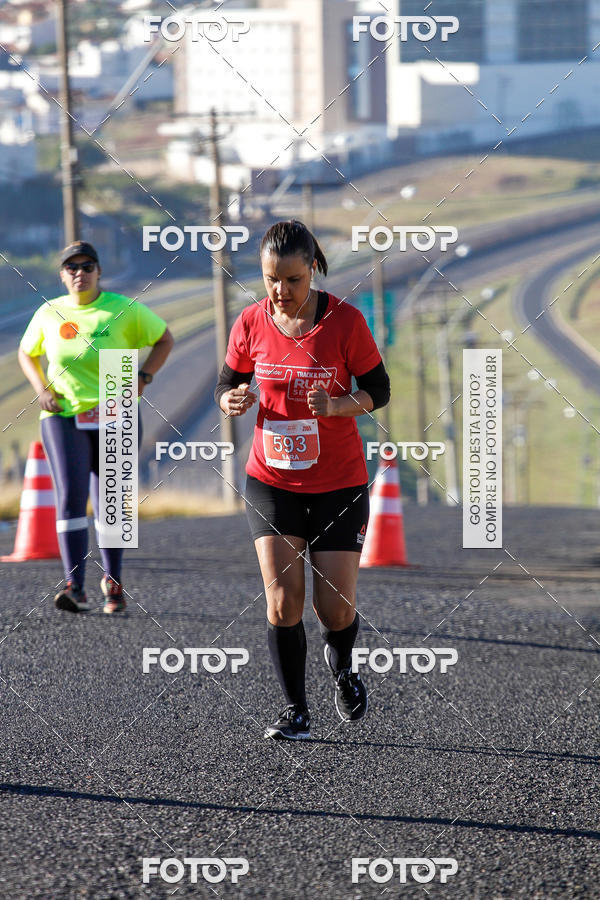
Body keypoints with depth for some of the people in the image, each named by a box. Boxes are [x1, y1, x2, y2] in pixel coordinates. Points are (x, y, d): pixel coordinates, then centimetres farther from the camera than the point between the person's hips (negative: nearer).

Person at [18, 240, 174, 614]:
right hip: (64, 417, 0)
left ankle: (113, 580, 26)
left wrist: (142, 377, -4)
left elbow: (165, 339, 9)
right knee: (70, 496, -16)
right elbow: (27, 353, 21)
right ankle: (75, 588, -22)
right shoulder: (49, 314, 4)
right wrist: (41, 389, 3)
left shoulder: (124, 310, -2)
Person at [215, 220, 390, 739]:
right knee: (283, 598, -11)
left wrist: (335, 406, -24)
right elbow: (226, 386, 7)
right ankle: (296, 712, 2)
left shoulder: (345, 321, -12)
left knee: (335, 609, -2)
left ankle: (341, 666, 33)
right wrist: (232, 401, -17)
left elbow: (378, 390, -5)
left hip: (339, 485, -2)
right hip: (271, 482, 2)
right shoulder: (251, 324, -4)